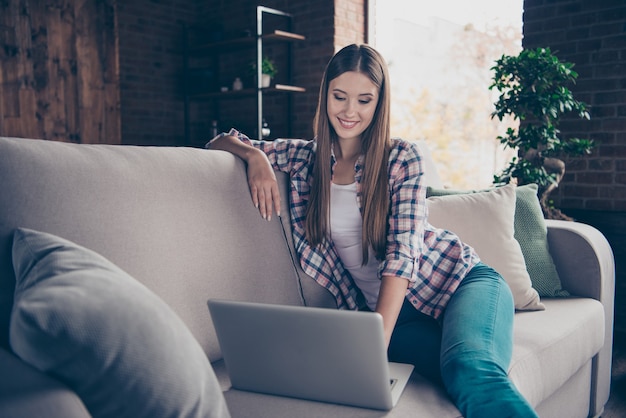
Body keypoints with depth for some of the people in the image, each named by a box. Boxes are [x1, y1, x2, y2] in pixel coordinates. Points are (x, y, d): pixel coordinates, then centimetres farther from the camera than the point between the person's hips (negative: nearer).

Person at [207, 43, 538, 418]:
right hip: (378, 307, 1)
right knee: (462, 374, -32)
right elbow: (222, 142, 16)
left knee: (472, 369, -34)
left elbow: (402, 250, -13)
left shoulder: (402, 157, -2)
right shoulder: (303, 158, 7)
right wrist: (255, 156, -8)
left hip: (458, 279, -1)